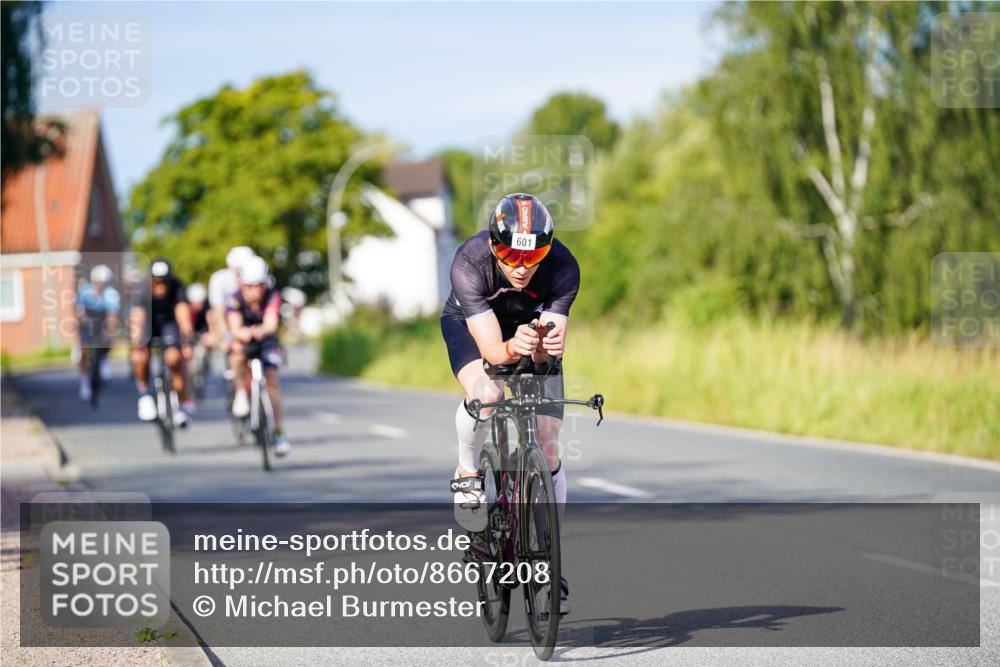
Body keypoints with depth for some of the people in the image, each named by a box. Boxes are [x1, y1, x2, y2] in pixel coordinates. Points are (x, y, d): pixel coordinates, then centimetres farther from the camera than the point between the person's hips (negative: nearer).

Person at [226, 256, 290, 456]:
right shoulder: (235, 300, -27)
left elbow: (271, 323, -42)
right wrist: (244, 333, -63)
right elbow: (235, 329, -39)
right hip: (244, 340, 0)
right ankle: (241, 393, -13)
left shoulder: (272, 297, -27)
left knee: (271, 381, -14)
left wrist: (261, 331, -65)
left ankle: (279, 433, -8)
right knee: (238, 350, -34)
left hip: (267, 341, 0)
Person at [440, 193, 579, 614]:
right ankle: (467, 474, -5)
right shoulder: (469, 263, -37)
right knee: (485, 394, -35)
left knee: (547, 445, -6)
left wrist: (545, 346, -56)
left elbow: (546, 355, -33)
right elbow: (491, 350, -39)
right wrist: (511, 348, -61)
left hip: (533, 322, 2)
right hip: (469, 322, -2)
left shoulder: (562, 266, -33)